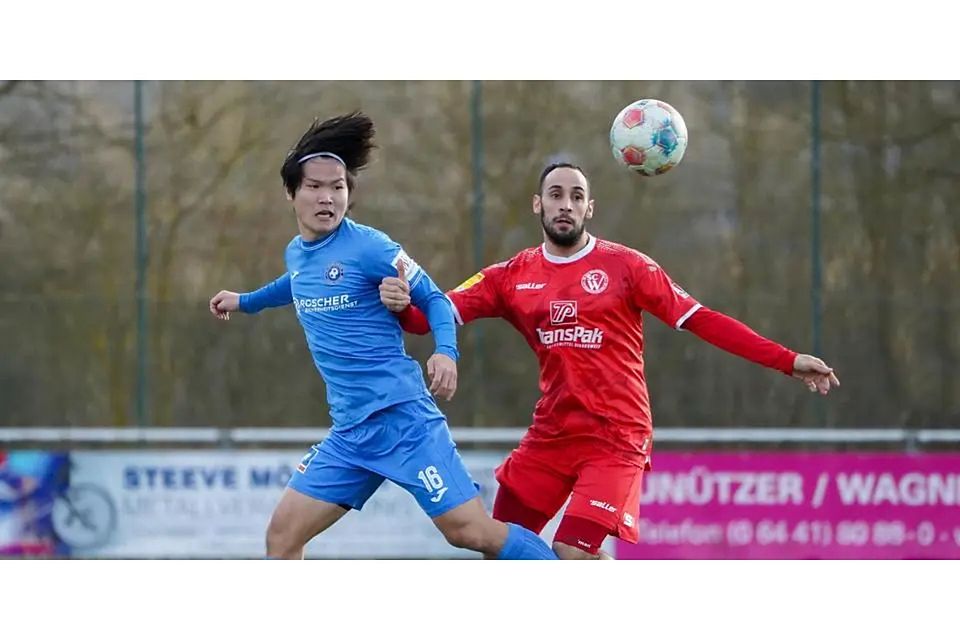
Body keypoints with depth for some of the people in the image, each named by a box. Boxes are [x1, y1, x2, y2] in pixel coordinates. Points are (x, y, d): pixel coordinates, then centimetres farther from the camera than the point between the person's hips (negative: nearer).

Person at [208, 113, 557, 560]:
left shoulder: (367, 247, -11)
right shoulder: (295, 254, 11)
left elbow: (434, 301, -6)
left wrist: (446, 353, -24)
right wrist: (244, 301, 49)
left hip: (401, 417, -7)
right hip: (350, 431, 7)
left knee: (471, 531, -15)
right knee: (282, 536, 4)